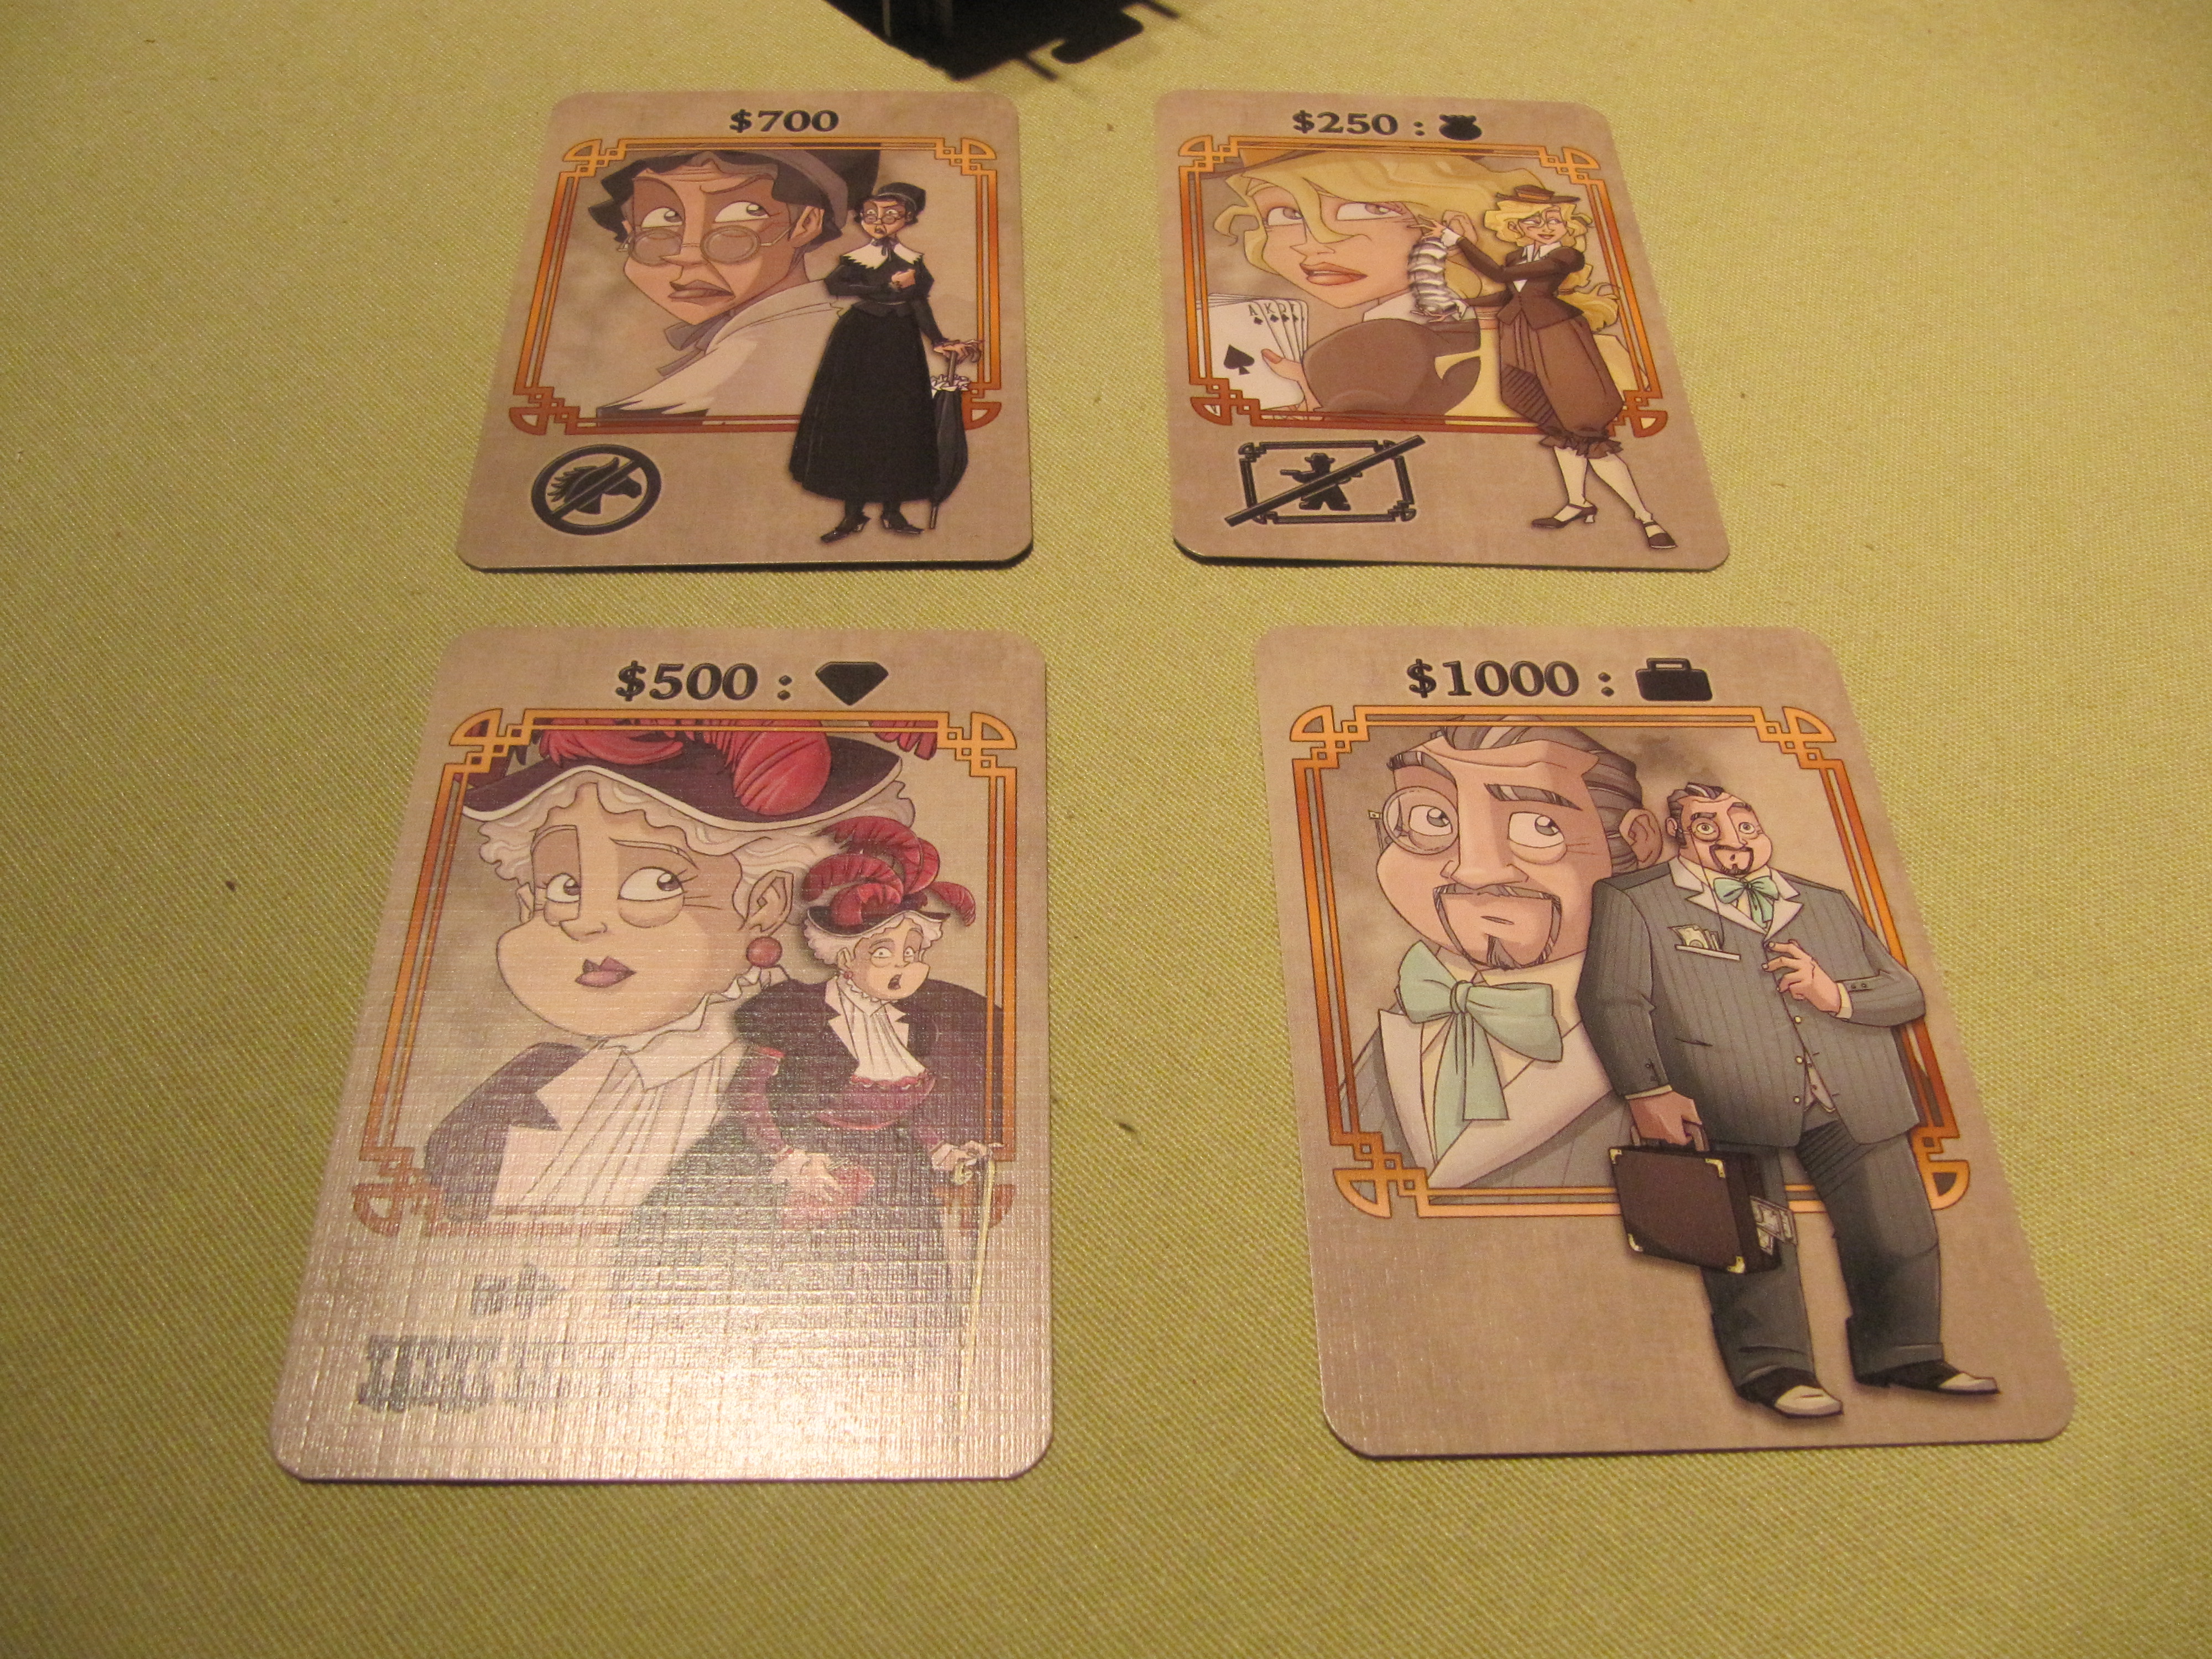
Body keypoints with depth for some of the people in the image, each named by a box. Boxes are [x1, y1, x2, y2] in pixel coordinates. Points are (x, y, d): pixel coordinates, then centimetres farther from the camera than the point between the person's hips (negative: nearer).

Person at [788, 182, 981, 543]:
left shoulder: (913, 261, 6)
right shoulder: (857, 258, -2)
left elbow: (920, 305, 8)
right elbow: (835, 284, -19)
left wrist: (939, 342, -2)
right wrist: (890, 286, -20)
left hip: (901, 345, 3)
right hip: (861, 342, -3)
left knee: (899, 425, 3)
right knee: (854, 422, -4)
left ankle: (893, 511, 10)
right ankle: (853, 512, 2)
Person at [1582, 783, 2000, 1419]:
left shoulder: (1831, 905, 26)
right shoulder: (1632, 901, 11)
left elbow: (1907, 992, 23)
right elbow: (1614, 1001, -1)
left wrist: (1839, 995, 2)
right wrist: (1648, 1091, -15)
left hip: (1858, 1102, 4)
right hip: (1731, 1102, -4)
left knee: (1897, 1229, 0)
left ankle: (1905, 1355, 16)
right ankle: (1773, 1366, -6)